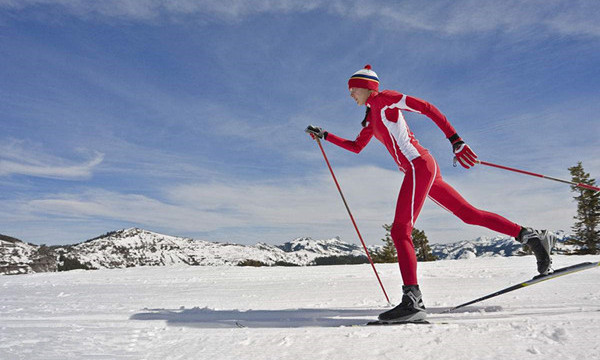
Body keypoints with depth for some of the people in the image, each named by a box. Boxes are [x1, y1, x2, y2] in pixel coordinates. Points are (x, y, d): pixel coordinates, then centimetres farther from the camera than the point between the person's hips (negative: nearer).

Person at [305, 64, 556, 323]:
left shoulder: (384, 99, -1)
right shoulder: (371, 117, 24)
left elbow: (427, 108, -9)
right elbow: (356, 147, 33)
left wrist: (455, 139, -18)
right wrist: (325, 136, 28)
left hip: (419, 166, -10)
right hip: (422, 170, 10)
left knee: (400, 231, -18)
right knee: (470, 215, 12)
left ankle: (412, 300, -25)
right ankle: (533, 237, 18)